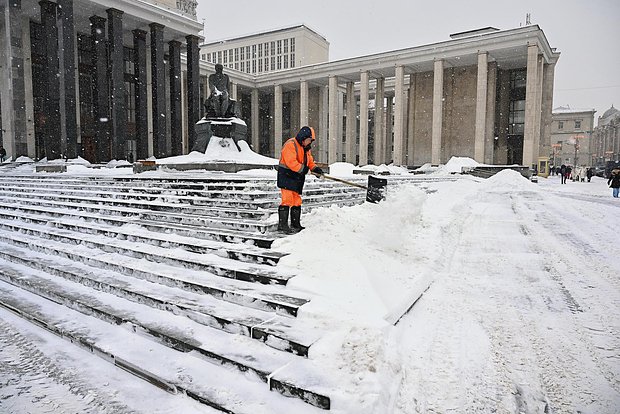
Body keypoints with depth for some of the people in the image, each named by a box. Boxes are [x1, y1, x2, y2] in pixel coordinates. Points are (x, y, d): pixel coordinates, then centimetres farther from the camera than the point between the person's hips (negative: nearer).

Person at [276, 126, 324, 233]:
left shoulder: (306, 148, 17)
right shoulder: (290, 145, -14)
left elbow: (310, 161, 18)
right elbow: (291, 162, -24)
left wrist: (315, 168, -1)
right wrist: (302, 168, -24)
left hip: (297, 179, 9)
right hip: (287, 176, -9)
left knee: (297, 201, 11)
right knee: (287, 199, -14)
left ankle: (296, 225, 20)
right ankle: (282, 224, -10)